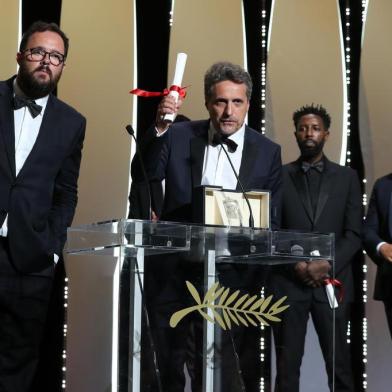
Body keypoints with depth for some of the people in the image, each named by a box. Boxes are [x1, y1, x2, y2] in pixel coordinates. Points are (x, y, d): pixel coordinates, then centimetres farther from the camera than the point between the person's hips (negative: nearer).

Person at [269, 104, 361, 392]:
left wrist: (327, 265, -11)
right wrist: (296, 265, -11)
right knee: (287, 363, 2)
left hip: (333, 282, 0)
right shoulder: (279, 176, 7)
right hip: (288, 282, 0)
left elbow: (354, 234, 4)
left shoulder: (346, 177, 10)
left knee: (338, 362, 1)